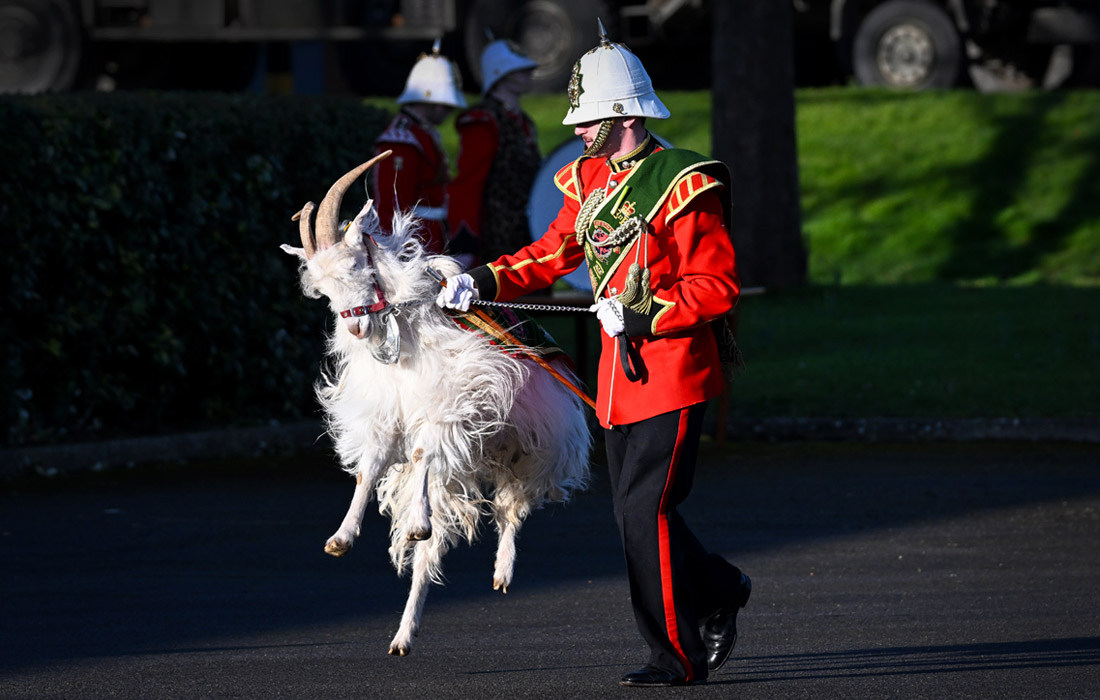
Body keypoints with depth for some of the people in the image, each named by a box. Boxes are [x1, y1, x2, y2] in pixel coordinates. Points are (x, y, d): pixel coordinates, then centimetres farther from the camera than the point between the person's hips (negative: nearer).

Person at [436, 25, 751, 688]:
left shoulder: (682, 184, -14)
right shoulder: (590, 181, 10)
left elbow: (717, 285, -15)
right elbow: (553, 254, 19)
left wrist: (643, 315, -21)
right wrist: (485, 279, 5)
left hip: (673, 372, -8)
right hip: (621, 373, 8)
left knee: (645, 509, -12)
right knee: (635, 513, 11)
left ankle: (679, 654, -4)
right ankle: (720, 591, 33)